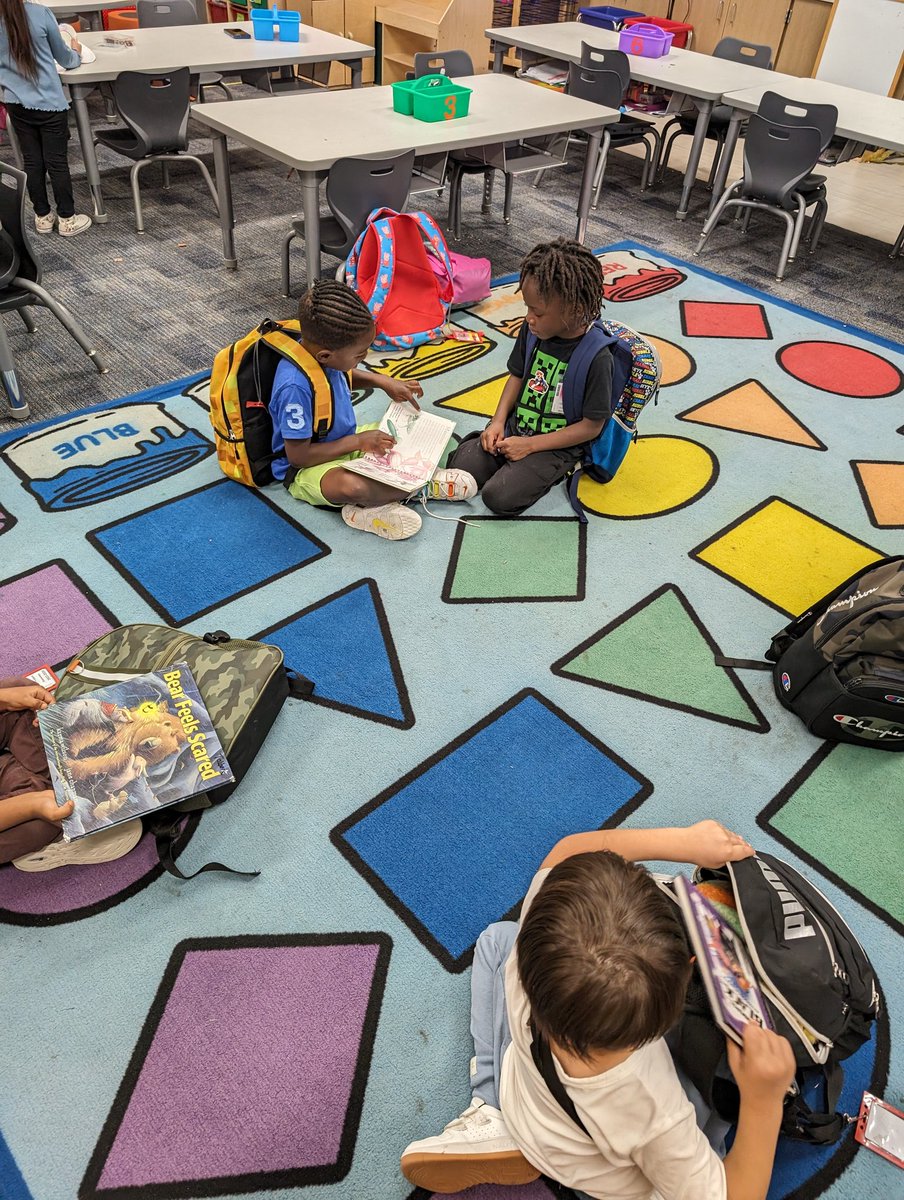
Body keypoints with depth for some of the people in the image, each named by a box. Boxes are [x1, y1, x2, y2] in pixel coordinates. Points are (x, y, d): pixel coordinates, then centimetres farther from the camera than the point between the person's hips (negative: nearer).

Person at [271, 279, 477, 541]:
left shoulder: (318, 346, -8)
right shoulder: (295, 387, -33)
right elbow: (297, 455, -27)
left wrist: (383, 381, 1)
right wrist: (358, 441, -23)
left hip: (347, 439, 9)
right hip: (308, 467, -9)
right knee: (351, 487, -41)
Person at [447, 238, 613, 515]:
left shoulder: (597, 357, -23)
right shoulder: (532, 330, -6)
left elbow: (591, 427, -18)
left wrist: (530, 445, -19)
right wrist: (498, 422, -3)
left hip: (557, 445, -5)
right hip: (516, 427, 6)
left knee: (499, 497, -20)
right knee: (460, 465, -9)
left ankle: (556, 472, 3)